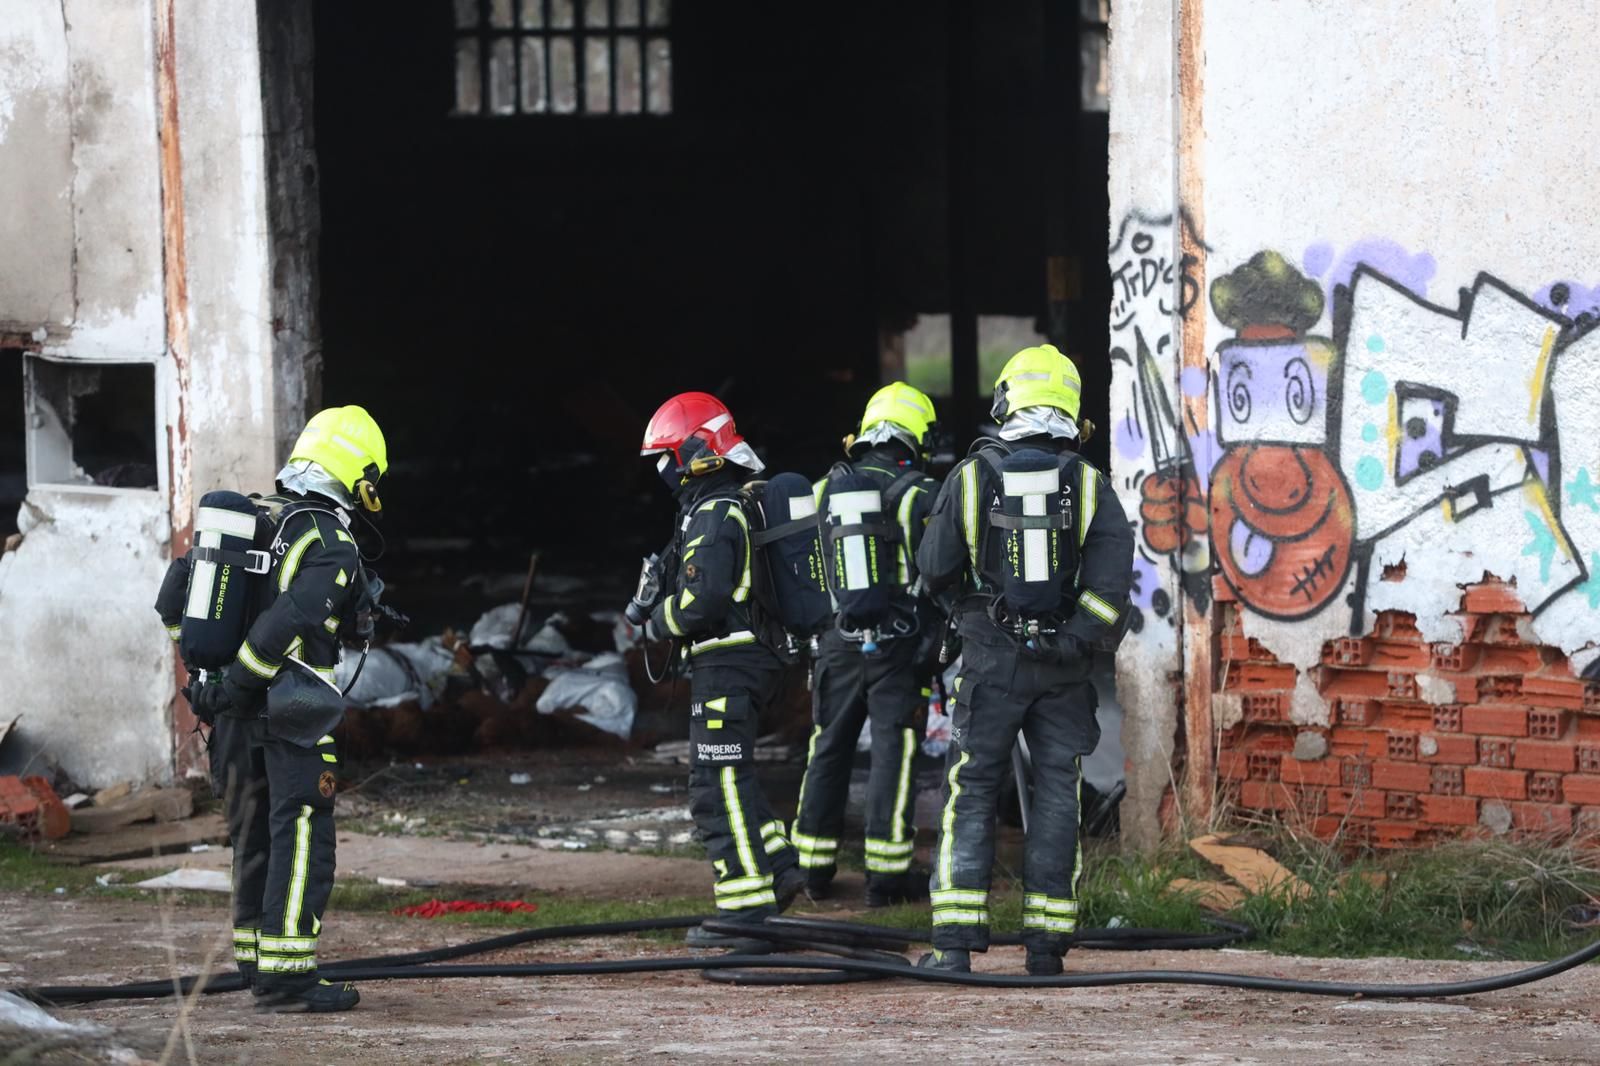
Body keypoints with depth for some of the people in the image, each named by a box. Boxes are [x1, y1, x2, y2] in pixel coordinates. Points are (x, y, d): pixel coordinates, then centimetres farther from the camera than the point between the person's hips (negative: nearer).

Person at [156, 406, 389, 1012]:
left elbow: (172, 602, 13)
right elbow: (287, 624, -26)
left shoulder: (246, 520, 10)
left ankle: (255, 963, 24)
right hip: (293, 713, -8)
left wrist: (205, 659, 20)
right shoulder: (331, 546, -14)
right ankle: (285, 977, -8)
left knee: (253, 838, 16)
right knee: (302, 842, -5)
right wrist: (235, 683, -18)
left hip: (236, 713, 8)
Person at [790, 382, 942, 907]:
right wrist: (935, 644, 0)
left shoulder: (825, 490, 6)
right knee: (893, 750, -1)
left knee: (828, 749, 13)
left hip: (835, 641, 4)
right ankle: (887, 875, -2)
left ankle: (815, 869, 19)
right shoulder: (921, 494, -7)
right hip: (895, 645, -4)